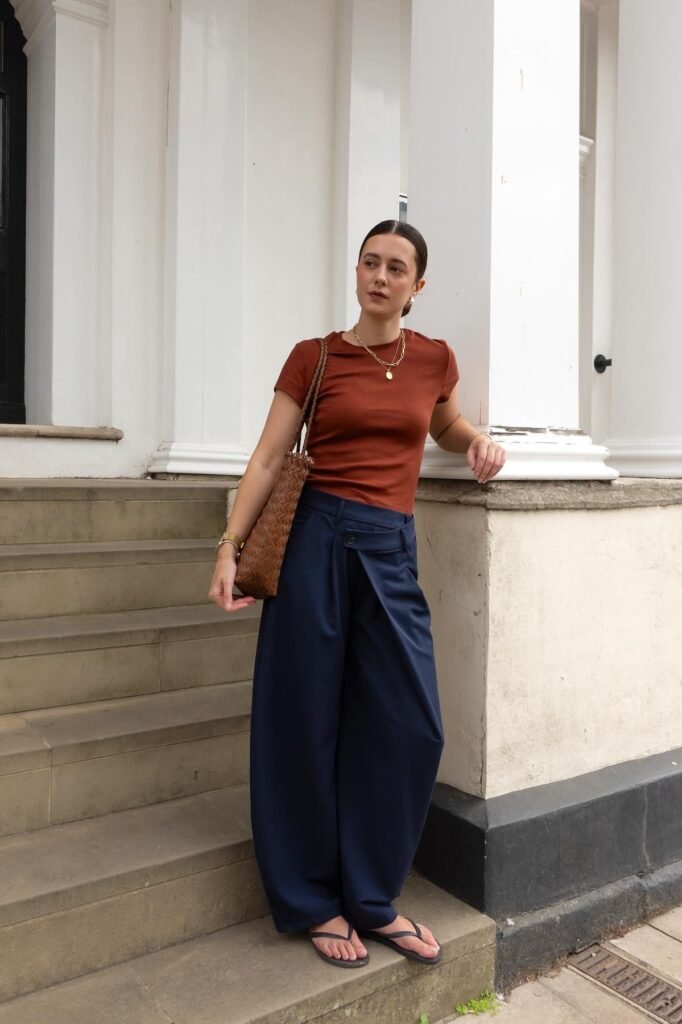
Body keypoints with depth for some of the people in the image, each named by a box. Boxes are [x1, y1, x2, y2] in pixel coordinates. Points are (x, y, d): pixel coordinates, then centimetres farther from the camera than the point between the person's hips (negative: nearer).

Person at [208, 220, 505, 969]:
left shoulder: (434, 358, 10)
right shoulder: (313, 357, 3)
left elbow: (448, 430, 29)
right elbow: (268, 458, 0)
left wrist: (480, 443, 6)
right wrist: (229, 550, -8)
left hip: (390, 547, 3)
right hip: (316, 535, -2)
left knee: (409, 725, -1)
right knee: (306, 720, 3)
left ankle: (371, 898, 21)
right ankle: (311, 901, 22)